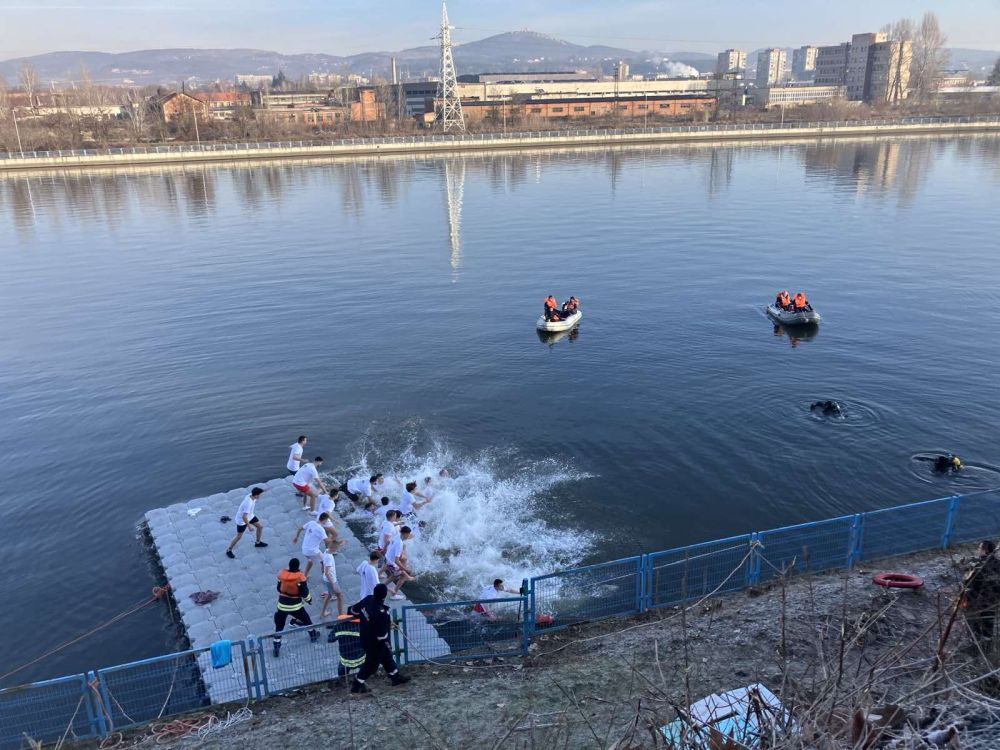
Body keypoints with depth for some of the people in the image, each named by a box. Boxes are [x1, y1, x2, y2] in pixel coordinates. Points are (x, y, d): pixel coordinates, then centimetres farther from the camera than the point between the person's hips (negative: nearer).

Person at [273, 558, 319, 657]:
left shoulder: (282, 574, -7)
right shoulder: (300, 577, -18)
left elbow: (279, 588, 7)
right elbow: (304, 592, -13)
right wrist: (309, 599, 7)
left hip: (282, 604, 2)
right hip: (295, 605, -2)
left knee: (279, 626, 12)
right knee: (306, 619, 23)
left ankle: (276, 648, 9)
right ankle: (313, 635, 40)